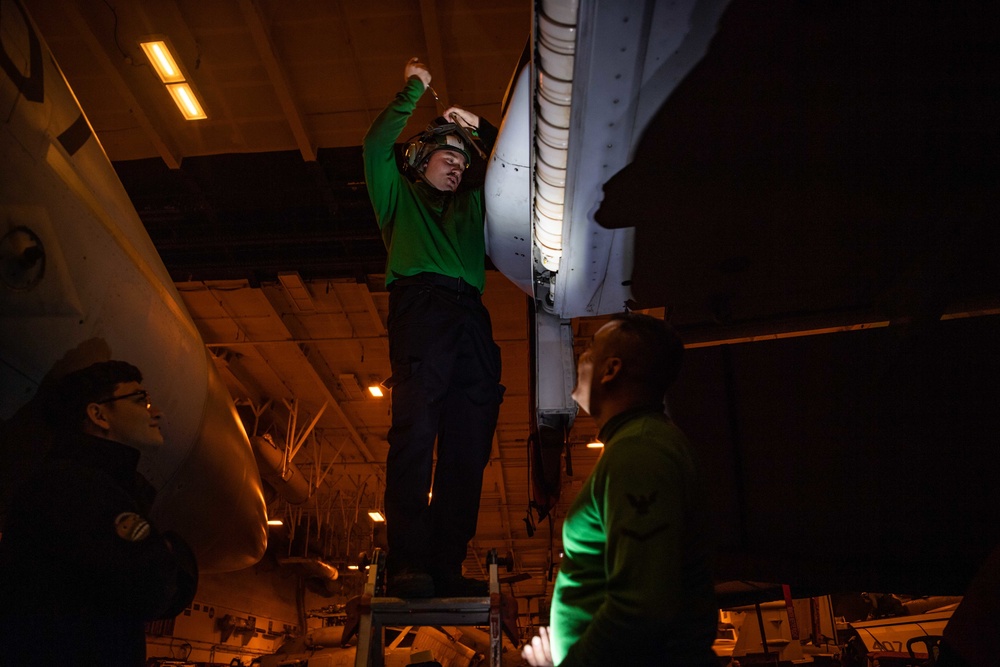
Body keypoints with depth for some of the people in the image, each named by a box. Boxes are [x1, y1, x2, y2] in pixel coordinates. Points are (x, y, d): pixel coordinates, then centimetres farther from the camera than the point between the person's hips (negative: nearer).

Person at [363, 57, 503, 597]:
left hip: (469, 316, 4)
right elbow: (376, 146, 15)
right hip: (421, 304, -4)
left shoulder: (471, 205, 38)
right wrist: (413, 91, 22)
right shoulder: (400, 197, 28)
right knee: (416, 430, -20)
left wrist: (481, 128, 33)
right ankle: (407, 563, -24)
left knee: (468, 445, -9)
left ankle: (446, 567, -11)